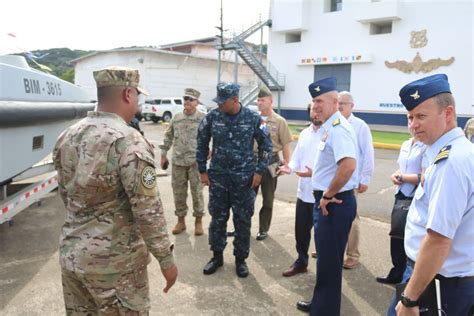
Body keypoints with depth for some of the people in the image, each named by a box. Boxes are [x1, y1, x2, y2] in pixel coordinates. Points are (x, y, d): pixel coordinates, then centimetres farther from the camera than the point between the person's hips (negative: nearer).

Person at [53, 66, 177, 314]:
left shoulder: (66, 137, 3)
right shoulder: (129, 142, -20)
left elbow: (66, 194, 13)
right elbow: (148, 210, -21)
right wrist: (166, 258, -12)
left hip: (71, 253, 7)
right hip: (115, 259, -7)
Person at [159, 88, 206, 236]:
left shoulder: (203, 118, -5)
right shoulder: (176, 118, 7)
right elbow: (168, 137, 14)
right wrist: (163, 155, 14)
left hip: (196, 161, -3)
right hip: (178, 161, 4)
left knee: (197, 192, 4)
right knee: (178, 192, 10)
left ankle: (198, 220, 20)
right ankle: (181, 220, 25)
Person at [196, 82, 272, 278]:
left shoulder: (252, 118, -7)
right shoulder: (212, 117, -3)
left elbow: (266, 145, 2)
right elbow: (202, 144, 8)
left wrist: (259, 171, -3)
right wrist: (202, 171, 6)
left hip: (244, 178, -1)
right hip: (218, 177, 2)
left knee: (243, 221, 8)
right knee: (217, 219, 10)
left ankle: (240, 259, 25)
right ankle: (217, 256, 29)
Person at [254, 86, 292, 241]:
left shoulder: (279, 121, -6)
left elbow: (285, 145, -5)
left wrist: (287, 163, -8)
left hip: (270, 161, -3)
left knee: (267, 199, 10)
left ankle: (263, 229, 24)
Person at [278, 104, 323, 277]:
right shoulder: (304, 133, 10)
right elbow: (297, 158, 12)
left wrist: (315, 173, -31)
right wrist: (289, 167, -8)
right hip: (304, 192, 6)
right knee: (301, 230, 18)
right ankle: (301, 261, 37)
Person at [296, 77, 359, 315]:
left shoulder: (338, 128, -19)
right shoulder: (328, 127, 12)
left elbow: (348, 165, -32)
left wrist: (328, 195, -22)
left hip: (334, 203, -10)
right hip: (325, 200, 10)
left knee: (329, 260, 3)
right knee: (325, 257, 22)